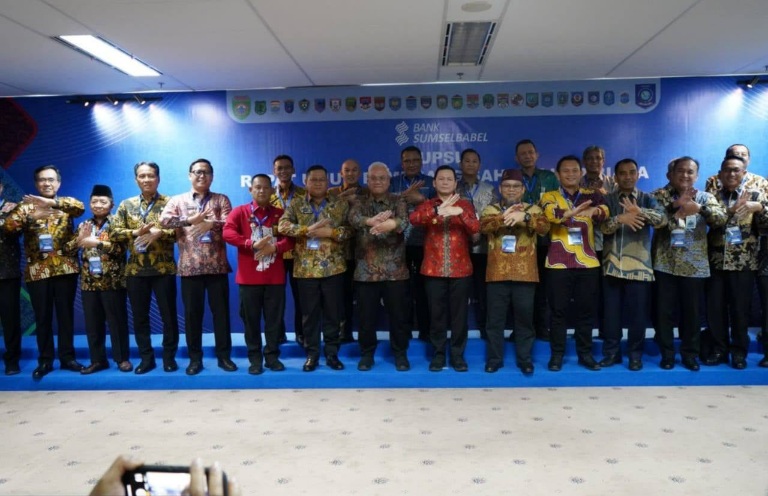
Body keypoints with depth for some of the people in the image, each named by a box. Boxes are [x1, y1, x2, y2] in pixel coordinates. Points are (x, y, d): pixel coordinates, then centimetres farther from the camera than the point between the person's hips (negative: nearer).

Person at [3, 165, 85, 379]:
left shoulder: (66, 203, 8)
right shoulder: (26, 205, 8)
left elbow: (80, 207, -16)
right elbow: (8, 226, -8)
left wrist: (52, 202, -30)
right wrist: (32, 215, -24)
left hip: (65, 268, 0)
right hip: (37, 270, 0)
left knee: (66, 314, 6)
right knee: (42, 317, 6)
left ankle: (67, 357, 16)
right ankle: (45, 360, 16)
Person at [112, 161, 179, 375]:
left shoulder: (170, 203, 1)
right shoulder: (126, 205, 9)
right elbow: (114, 233, 2)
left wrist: (158, 233, -21)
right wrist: (136, 232, -14)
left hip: (164, 269, -3)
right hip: (135, 270, 3)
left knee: (169, 315, 3)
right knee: (139, 316, 9)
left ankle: (169, 357, 16)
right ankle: (146, 358, 20)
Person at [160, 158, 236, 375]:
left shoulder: (221, 200, 10)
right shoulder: (178, 200, 11)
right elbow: (164, 220, -7)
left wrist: (210, 224, -21)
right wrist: (190, 220, -15)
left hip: (217, 265, 0)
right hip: (189, 266, 1)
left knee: (221, 311, 3)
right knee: (192, 313, 5)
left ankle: (224, 355, 14)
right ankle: (195, 358, 16)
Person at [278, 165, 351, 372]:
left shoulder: (341, 204, 6)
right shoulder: (296, 204, 5)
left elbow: (349, 230, -1)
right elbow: (283, 226, -9)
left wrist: (329, 232, -16)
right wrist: (308, 229, -18)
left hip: (333, 267, 0)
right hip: (305, 268, 0)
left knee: (333, 313, 6)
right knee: (309, 314, 7)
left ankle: (332, 353, 19)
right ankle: (312, 354, 19)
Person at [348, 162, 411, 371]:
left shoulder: (398, 201, 5)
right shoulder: (359, 202, 7)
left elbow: (403, 222, -16)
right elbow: (353, 218, -16)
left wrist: (381, 224, -38)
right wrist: (371, 220, -38)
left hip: (395, 270, 0)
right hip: (366, 270, 1)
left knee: (398, 314, 6)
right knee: (367, 316, 7)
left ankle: (400, 353, 22)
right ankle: (367, 354, 23)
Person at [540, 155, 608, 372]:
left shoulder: (592, 195, 9)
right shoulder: (549, 197, 4)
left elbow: (604, 211, -14)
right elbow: (550, 213, -20)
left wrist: (595, 212, -39)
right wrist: (571, 212, -42)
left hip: (588, 263, 2)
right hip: (558, 263, -2)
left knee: (586, 310, 8)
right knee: (558, 310, 3)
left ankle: (585, 353, 21)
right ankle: (557, 354, 15)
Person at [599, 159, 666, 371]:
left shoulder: (647, 199, 6)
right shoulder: (607, 200, 8)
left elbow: (662, 219, -12)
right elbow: (602, 227, -6)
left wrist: (639, 211, -30)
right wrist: (620, 219, -25)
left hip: (639, 265, -1)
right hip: (612, 264, 1)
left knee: (637, 312, 3)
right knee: (611, 311, 6)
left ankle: (635, 354, 17)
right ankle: (611, 352, 18)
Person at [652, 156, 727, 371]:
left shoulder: (705, 197, 8)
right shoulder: (660, 195, 4)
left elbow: (721, 218, -9)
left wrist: (699, 207, -25)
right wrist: (674, 206, -20)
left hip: (694, 266, 1)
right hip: (665, 264, -1)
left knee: (692, 312, 7)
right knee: (664, 311, 3)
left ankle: (690, 355, 21)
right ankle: (667, 354, 16)